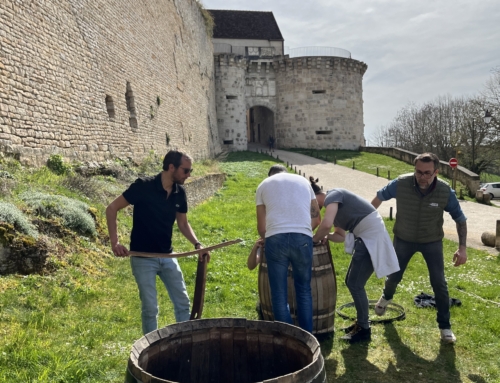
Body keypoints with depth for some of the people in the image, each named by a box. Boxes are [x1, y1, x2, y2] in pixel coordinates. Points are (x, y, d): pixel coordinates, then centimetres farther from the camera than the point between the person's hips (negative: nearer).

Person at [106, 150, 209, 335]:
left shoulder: (180, 192, -2)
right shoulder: (143, 186, -18)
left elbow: (183, 223, 10)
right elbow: (112, 208, -12)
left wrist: (197, 244, -6)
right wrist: (115, 242, -18)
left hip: (167, 256, 5)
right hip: (143, 258, -5)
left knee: (183, 303, 9)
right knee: (150, 308, 2)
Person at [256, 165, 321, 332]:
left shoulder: (263, 185, 20)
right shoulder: (303, 181, 25)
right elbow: (316, 214, 28)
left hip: (276, 238, -1)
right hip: (303, 238, 2)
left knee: (279, 293, 9)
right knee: (304, 290, 15)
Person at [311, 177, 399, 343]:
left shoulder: (332, 196, -13)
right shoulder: (334, 204, 16)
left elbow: (326, 224, -29)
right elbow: (341, 236, 17)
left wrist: (314, 239, -11)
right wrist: (325, 236, 1)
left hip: (372, 237, -10)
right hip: (365, 238, 10)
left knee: (355, 284, -3)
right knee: (351, 282, 15)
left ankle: (364, 329, 10)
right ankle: (361, 321, 29)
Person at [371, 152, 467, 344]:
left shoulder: (445, 192, -24)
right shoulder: (401, 184, -26)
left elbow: (460, 219, -8)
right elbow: (379, 197, -5)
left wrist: (462, 247, -17)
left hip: (432, 241, 0)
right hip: (404, 239, 1)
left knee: (439, 283, -2)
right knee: (394, 276, 14)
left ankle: (445, 327, 16)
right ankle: (386, 297, 49)